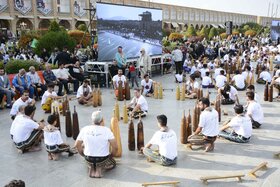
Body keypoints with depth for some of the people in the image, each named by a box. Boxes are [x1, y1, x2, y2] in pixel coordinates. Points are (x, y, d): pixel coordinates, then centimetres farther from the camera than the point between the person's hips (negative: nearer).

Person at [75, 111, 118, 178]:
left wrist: (84, 155, 18)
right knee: (113, 163, 27)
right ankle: (100, 168, 2)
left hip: (88, 160, 4)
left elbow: (77, 145, 1)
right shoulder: (106, 130, -17)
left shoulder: (84, 129, -8)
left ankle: (92, 168, 13)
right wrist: (111, 156, 2)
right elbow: (115, 147, -18)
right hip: (102, 159, -4)